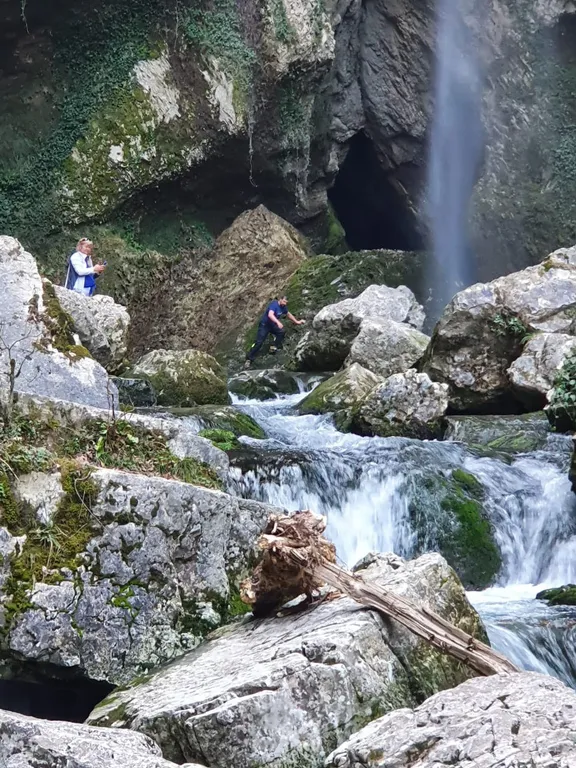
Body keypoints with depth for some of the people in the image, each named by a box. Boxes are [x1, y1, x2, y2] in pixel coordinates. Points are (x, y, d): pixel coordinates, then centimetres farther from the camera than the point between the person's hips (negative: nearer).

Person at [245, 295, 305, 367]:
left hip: (272, 325, 8)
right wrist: (278, 322, -55)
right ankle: (249, 359, -13)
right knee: (259, 342, -14)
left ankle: (273, 347, 2)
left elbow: (288, 314, 21)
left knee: (282, 332, -13)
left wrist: (297, 322, 24)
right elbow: (270, 315, -43)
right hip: (264, 325, -8)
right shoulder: (274, 304, -26)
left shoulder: (283, 307, 1)